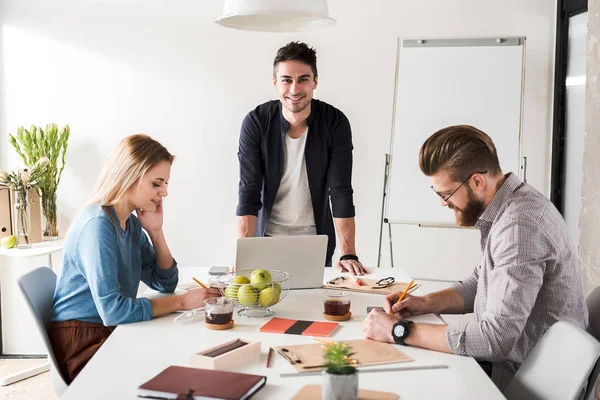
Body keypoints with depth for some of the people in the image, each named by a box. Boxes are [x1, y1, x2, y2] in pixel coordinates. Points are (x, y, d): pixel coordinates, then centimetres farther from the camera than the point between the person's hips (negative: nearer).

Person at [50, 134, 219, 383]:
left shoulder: (131, 224, 6)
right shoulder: (97, 225, -21)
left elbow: (165, 283, 13)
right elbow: (112, 311, -27)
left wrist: (155, 231, 0)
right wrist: (180, 302, -20)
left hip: (114, 333, 8)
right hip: (84, 345, -8)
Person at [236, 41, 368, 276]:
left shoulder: (335, 123, -13)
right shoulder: (255, 123, -14)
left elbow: (341, 191, -15)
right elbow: (249, 191, -16)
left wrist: (349, 255, -21)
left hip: (316, 239, 1)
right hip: (268, 238, 0)